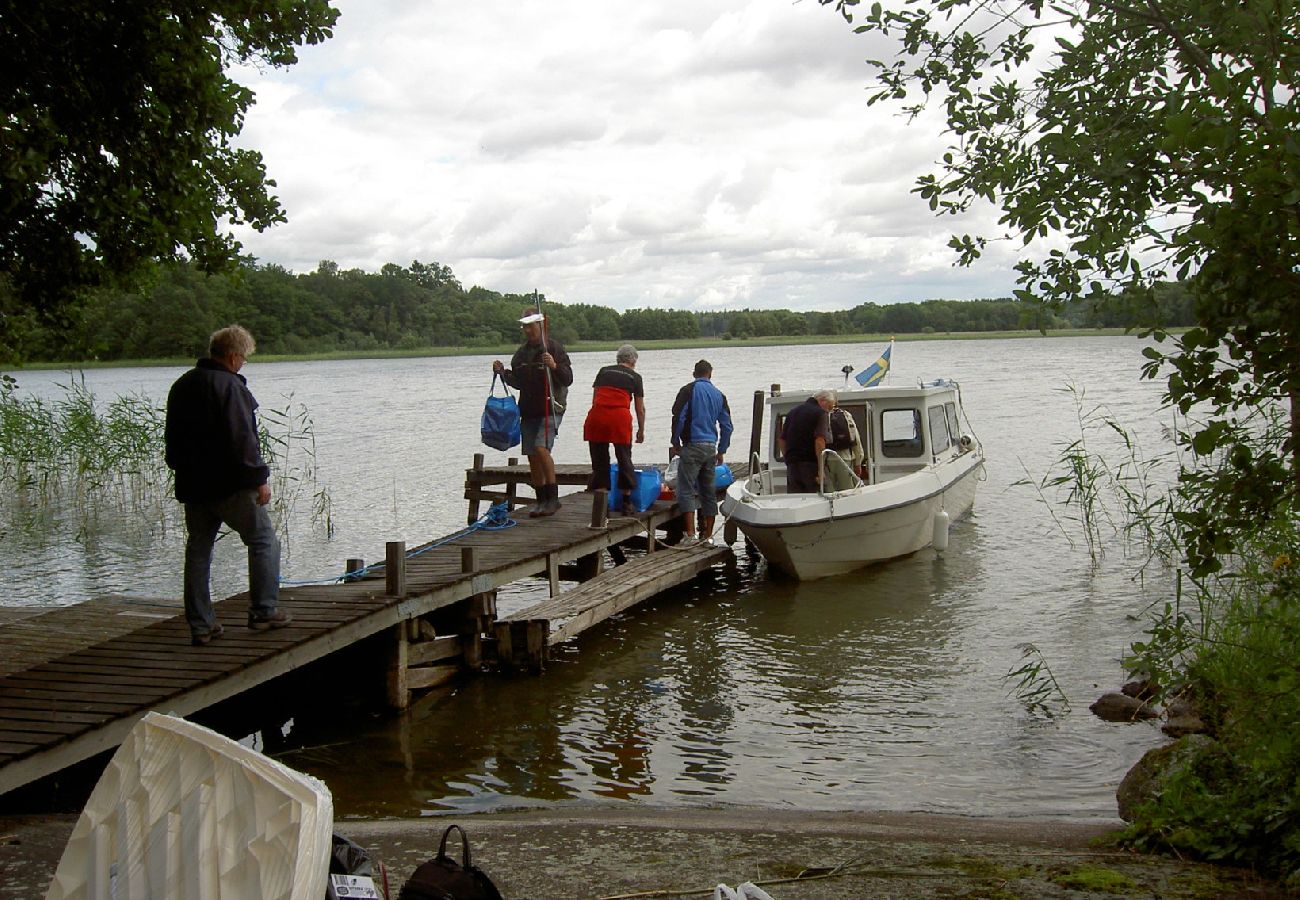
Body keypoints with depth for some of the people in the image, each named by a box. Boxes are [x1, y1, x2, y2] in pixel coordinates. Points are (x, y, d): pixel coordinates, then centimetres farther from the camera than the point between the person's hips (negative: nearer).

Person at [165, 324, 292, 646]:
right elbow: (243, 439, -19)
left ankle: (200, 625, 11)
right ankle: (264, 611, 5)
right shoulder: (229, 386, -14)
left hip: (191, 485, 8)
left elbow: (172, 437, 21)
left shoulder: (181, 386, 13)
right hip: (230, 485, -8)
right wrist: (260, 478, -14)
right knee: (264, 540, 6)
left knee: (198, 550, 10)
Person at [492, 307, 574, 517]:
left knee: (541, 448, -23)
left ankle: (553, 497, -17)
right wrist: (503, 372, 6)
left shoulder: (554, 348, -5)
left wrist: (554, 366, -28)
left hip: (550, 409, -7)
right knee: (532, 456, 6)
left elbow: (568, 379, -10)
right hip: (528, 411, 7)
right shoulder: (521, 352, 14)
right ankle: (541, 501, 15)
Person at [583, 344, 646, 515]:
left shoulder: (603, 371, 21)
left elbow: (594, 399, 18)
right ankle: (627, 503, 15)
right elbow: (640, 409, 15)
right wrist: (641, 431, 26)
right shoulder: (634, 376, 14)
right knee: (624, 459, 11)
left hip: (596, 416, 2)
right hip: (620, 417, -2)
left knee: (599, 460, 10)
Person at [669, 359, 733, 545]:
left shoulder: (688, 390, -3)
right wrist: (721, 451, 21)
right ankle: (708, 536, 13)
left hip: (692, 446, -5)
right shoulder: (719, 395, 13)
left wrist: (675, 443, 1)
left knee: (686, 490, -7)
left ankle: (690, 535, -16)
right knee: (709, 491, 11)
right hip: (711, 447, 6)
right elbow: (727, 426, 14)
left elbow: (678, 418, -9)